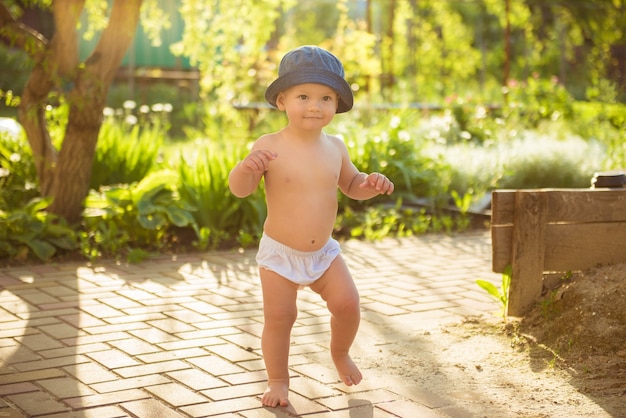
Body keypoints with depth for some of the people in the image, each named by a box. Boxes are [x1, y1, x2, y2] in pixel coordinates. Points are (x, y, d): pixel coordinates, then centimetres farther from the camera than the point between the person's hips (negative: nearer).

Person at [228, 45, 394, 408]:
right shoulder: (269, 147, -16)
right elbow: (239, 189, -19)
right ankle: (278, 381, 19)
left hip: (324, 251, 4)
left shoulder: (335, 146, -1)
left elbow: (351, 185, 13)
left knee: (348, 303, -4)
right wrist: (247, 167, -41)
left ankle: (340, 353, 26)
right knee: (279, 317, -1)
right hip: (279, 253, -4)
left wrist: (370, 184, -9)